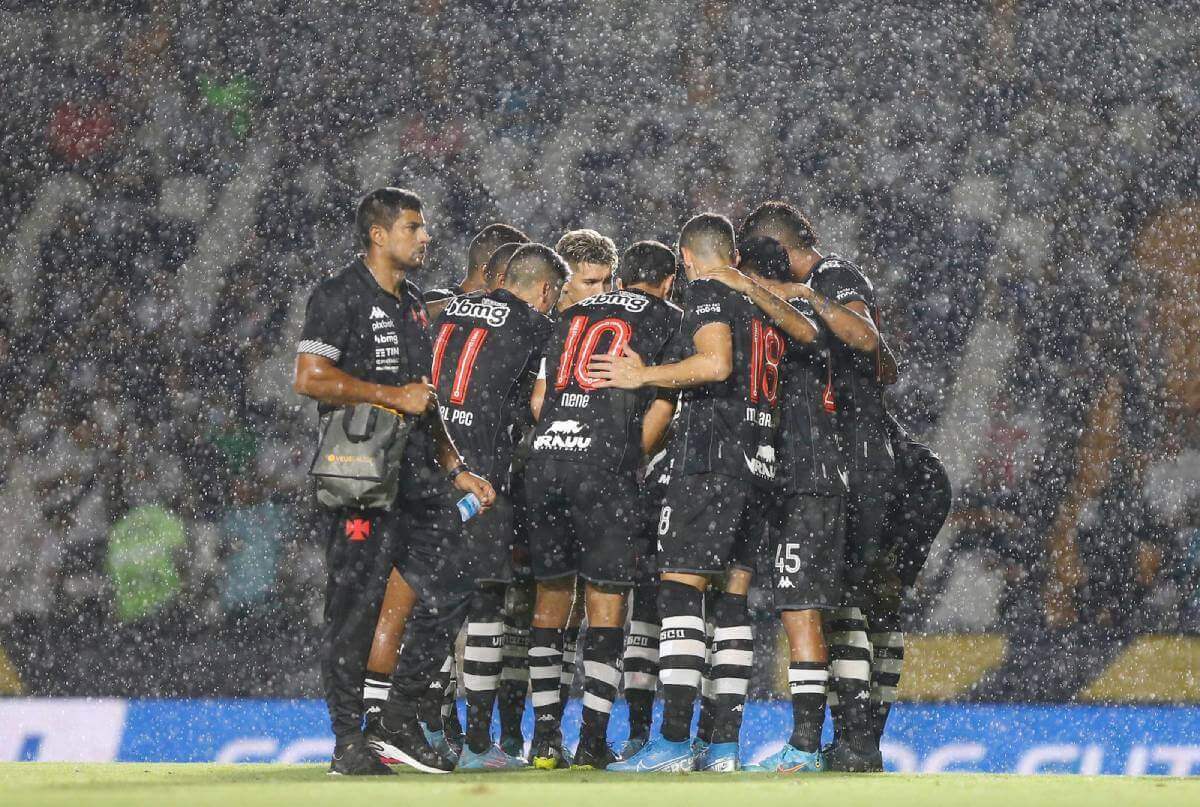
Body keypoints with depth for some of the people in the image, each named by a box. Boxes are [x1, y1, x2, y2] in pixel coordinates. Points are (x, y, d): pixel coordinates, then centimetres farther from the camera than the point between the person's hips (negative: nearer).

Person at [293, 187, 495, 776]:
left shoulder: (413, 303, 21)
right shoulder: (340, 296, -5)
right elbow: (309, 379, -15)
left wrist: (455, 469, 18)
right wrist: (394, 396, -13)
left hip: (413, 473, 8)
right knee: (356, 606, -8)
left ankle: (405, 730, 16)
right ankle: (349, 743, -7)